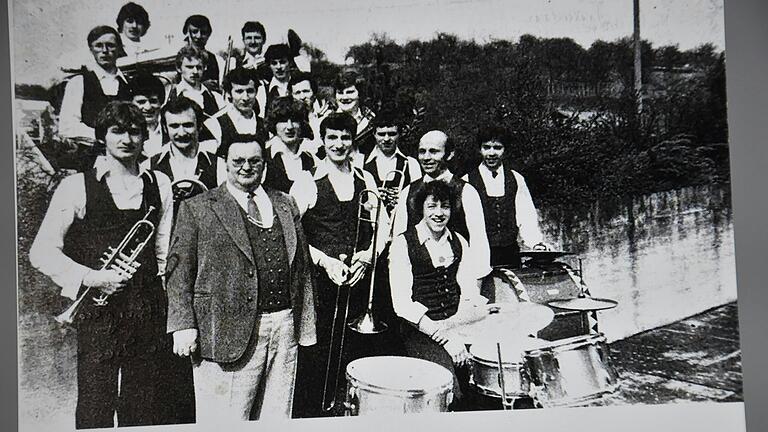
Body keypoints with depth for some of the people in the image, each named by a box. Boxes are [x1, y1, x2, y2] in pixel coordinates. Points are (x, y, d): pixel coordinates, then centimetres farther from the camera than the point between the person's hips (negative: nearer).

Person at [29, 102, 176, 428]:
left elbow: (165, 251, 11)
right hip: (99, 311, -2)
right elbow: (41, 252, -4)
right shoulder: (77, 186, 0)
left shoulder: (159, 184, 10)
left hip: (150, 312, 3)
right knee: (95, 409, 3)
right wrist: (92, 277, -14)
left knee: (148, 410, 11)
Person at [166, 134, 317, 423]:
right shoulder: (197, 208, 3)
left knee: (277, 422, 12)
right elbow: (178, 271, -1)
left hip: (285, 330, 4)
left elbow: (303, 266, 15)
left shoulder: (286, 205, 15)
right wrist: (183, 326, -11)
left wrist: (306, 327, 11)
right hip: (228, 333, -4)